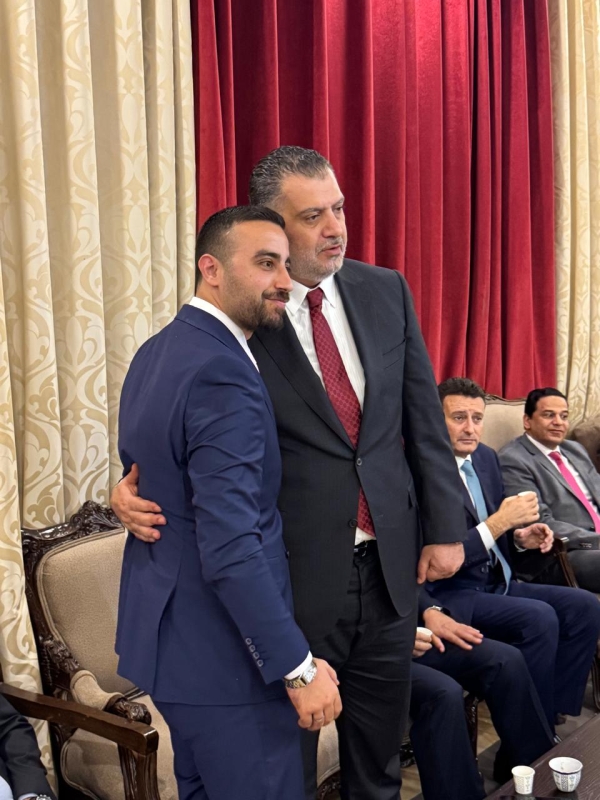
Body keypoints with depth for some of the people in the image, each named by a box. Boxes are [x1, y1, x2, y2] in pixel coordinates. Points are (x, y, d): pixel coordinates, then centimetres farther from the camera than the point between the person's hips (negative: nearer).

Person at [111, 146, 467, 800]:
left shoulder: (385, 291, 3)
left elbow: (424, 415, 5)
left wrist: (444, 526, 3)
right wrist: (137, 489, -21)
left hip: (391, 563, 4)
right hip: (296, 573, -4)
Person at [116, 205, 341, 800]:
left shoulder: (155, 353, 7)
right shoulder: (222, 372, -23)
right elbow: (231, 550, -27)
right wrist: (298, 666, -22)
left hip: (169, 629, 10)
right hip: (221, 650, -10)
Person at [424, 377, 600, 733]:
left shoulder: (487, 457, 8)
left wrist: (520, 536, -3)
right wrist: (500, 521, -26)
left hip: (498, 582, 9)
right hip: (453, 595, -9)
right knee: (540, 618, -27)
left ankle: (554, 715, 1)